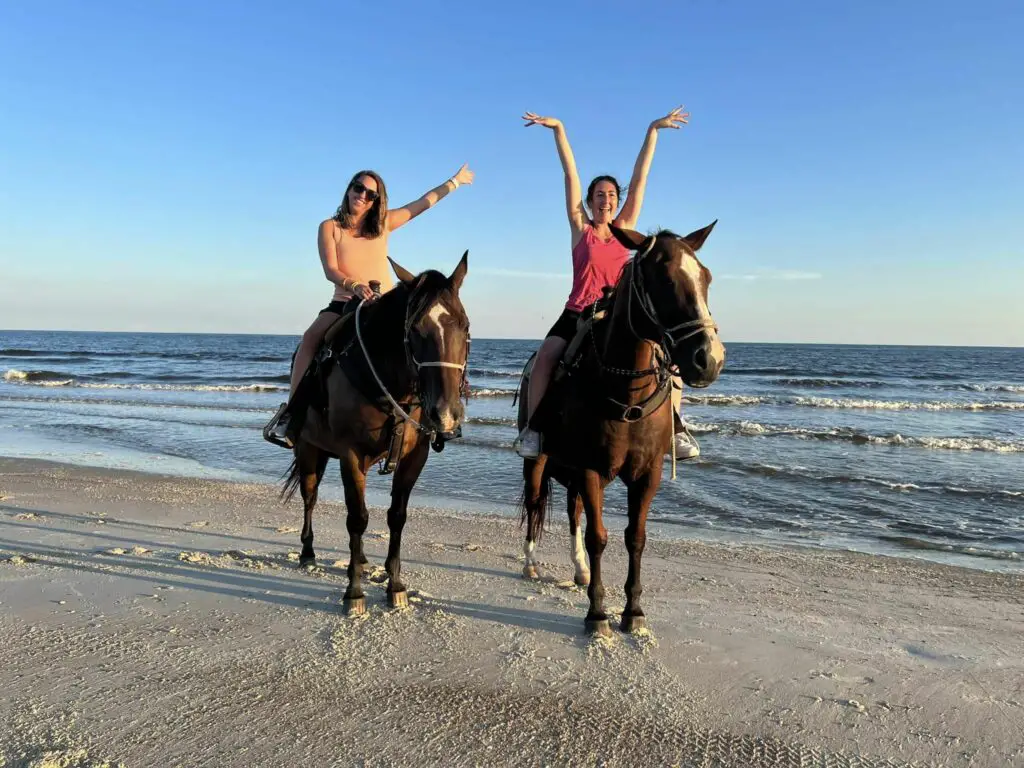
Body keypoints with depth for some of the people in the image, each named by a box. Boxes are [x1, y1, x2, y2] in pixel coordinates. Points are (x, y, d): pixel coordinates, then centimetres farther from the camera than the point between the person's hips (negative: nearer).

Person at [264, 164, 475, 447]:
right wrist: (355, 286, -28)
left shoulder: (384, 224, 10)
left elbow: (425, 202, 16)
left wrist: (454, 181, 20)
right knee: (310, 338, -28)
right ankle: (290, 409, -28)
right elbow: (330, 270, -9)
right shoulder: (330, 227, 4)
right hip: (343, 303, -1)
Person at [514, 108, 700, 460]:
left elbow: (639, 177, 7)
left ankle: (675, 428, -3)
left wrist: (654, 130, 7)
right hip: (578, 312, -2)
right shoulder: (581, 228, 6)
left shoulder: (624, 228, 10)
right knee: (547, 353, -28)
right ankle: (532, 427, -20)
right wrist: (558, 130, -1)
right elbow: (570, 174, 1)